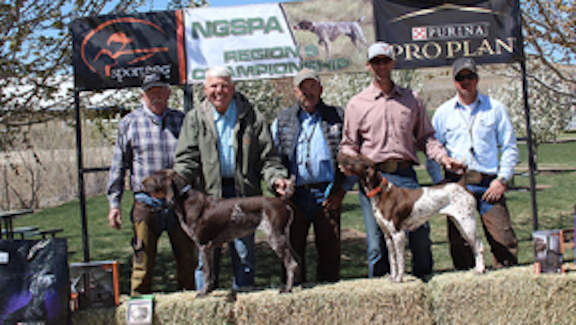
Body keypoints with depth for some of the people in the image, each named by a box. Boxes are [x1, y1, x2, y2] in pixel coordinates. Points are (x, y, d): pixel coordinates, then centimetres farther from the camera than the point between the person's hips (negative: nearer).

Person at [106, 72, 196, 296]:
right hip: (146, 205, -2)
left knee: (187, 260, 7)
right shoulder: (129, 123, 5)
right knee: (143, 262, 1)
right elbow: (118, 166, 8)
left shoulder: (182, 120, 10)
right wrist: (114, 203, 3)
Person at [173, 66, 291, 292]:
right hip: (207, 195, 0)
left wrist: (276, 179, -15)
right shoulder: (195, 119, 7)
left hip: (243, 195, 0)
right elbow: (187, 157, 0)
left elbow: (267, 157, 4)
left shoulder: (252, 118, 5)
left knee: (244, 255, 7)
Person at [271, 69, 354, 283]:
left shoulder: (337, 117, 9)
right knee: (292, 250, 3)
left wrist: (342, 189, -2)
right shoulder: (282, 121, 13)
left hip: (327, 196, -1)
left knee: (330, 250, 3)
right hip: (295, 195, 1)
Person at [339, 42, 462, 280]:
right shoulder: (357, 104, 10)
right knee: (377, 241, -1)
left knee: (420, 232, -3)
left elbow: (425, 137, 16)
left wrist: (443, 157, 0)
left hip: (406, 174, 1)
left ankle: (425, 281, 16)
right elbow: (349, 144, 12)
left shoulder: (411, 99, 15)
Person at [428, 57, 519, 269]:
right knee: (459, 242, 1)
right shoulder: (443, 112, 11)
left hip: (489, 184, 0)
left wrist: (502, 179, -1)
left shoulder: (495, 108, 9)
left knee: (504, 240, -7)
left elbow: (510, 147, 10)